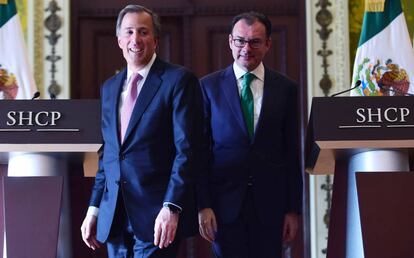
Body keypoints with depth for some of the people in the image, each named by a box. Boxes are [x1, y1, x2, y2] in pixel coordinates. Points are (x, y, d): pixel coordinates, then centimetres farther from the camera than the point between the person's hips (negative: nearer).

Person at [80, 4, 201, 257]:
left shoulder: (179, 80, -5)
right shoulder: (109, 87, 15)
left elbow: (186, 149, -12)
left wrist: (171, 208, -19)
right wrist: (94, 208, 12)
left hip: (156, 217, -6)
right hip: (114, 217, 6)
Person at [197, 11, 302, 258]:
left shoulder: (285, 88, 5)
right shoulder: (209, 87, 2)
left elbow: (292, 152, 6)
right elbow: (200, 151, 0)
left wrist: (293, 209, 4)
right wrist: (203, 205, -6)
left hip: (270, 203, 1)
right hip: (225, 201, -1)